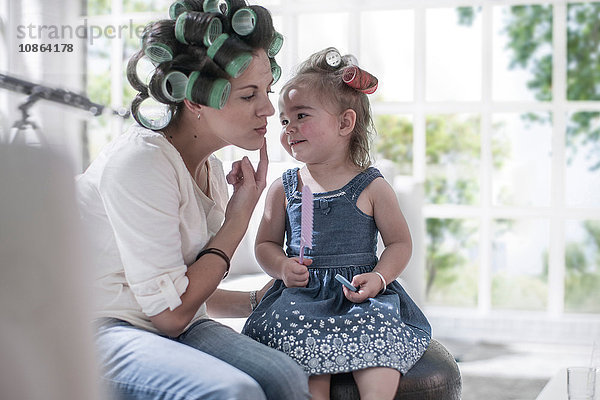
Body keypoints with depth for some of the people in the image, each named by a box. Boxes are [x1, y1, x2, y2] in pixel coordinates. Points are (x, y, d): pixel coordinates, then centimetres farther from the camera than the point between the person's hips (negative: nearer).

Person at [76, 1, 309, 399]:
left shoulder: (211, 169, 9)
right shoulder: (139, 162, -18)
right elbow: (170, 312, -17)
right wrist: (238, 220, -11)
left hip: (171, 327, 7)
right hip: (102, 332, -7)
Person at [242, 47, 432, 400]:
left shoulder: (372, 187, 3)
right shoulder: (283, 189, 11)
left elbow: (400, 243, 8)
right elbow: (266, 244, 17)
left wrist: (378, 277, -11)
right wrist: (282, 267, -6)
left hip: (360, 293, -1)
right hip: (301, 293, 1)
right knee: (309, 369, -26)